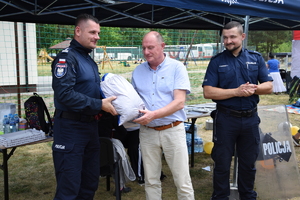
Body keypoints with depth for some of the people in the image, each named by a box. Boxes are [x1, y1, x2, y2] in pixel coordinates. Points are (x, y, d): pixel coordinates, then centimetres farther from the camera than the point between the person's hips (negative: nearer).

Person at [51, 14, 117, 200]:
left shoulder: (90, 61, 15)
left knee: (91, 182, 17)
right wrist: (99, 105, -21)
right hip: (71, 127, -9)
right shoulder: (67, 57, -13)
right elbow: (65, 94, -24)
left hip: (90, 125, 9)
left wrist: (108, 101, 3)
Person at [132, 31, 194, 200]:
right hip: (147, 131, 4)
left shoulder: (177, 68, -4)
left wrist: (153, 115, -24)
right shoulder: (138, 71, 8)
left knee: (183, 182, 1)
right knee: (151, 181, 12)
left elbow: (179, 102, -13)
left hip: (173, 130, -3)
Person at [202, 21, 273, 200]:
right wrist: (236, 91, -20)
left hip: (250, 118, 2)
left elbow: (269, 86, 1)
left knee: (248, 163, 16)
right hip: (226, 119, -2)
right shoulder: (217, 61, -3)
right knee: (222, 163, 9)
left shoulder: (256, 58, 4)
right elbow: (208, 92, -11)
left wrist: (253, 89, -20)